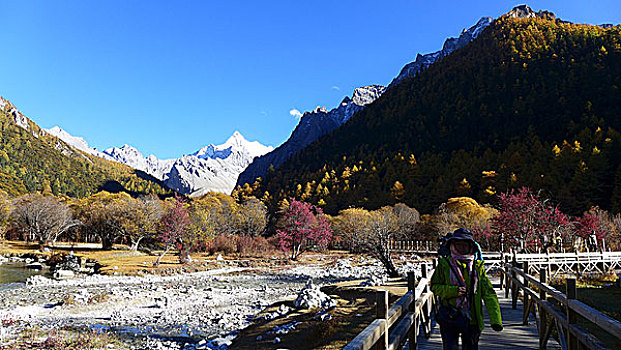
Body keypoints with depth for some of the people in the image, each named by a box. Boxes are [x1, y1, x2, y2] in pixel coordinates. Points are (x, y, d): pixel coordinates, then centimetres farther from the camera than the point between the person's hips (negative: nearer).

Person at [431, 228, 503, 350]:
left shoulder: (477, 267, 3)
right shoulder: (444, 264, -1)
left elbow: (489, 294, -1)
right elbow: (435, 287, 0)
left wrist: (495, 320, -11)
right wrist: (453, 291, -18)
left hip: (471, 319, 2)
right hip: (449, 317, -2)